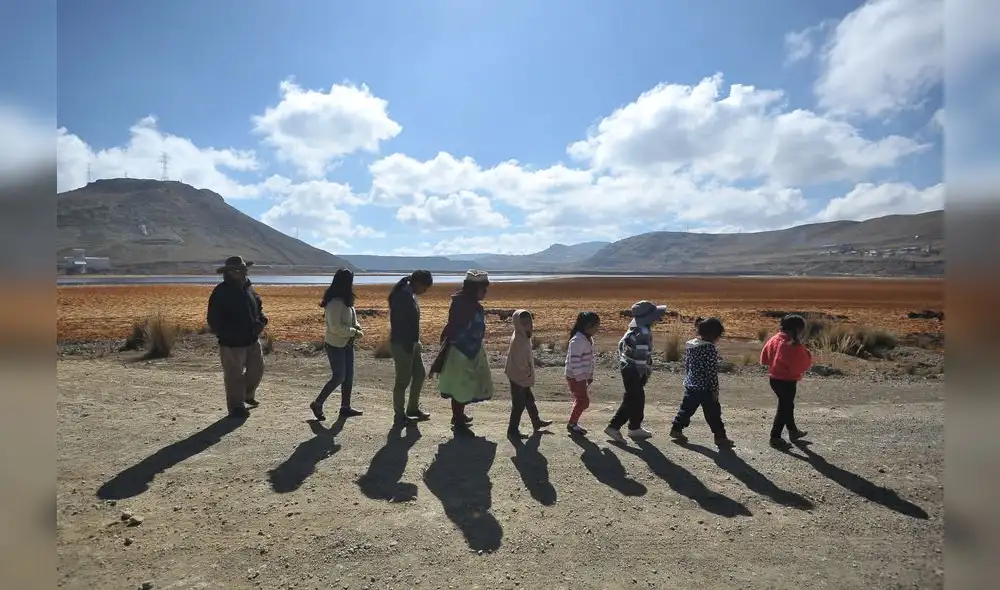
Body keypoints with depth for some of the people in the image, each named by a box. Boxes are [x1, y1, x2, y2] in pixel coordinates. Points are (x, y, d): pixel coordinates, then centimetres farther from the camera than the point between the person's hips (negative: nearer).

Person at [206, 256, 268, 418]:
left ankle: (248, 395, 42)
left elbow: (259, 307, 19)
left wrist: (261, 320, -2)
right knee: (234, 376, 3)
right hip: (232, 344, -7)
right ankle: (236, 407, 19)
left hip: (252, 340, 7)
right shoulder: (220, 293, -15)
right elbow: (214, 322, -15)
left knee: (257, 370, 17)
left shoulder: (248, 288, 6)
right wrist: (234, 332, -23)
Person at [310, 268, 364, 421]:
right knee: (338, 377, -4)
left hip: (347, 344, 9)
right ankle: (317, 404, 12)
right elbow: (335, 327, -24)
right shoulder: (335, 302, -21)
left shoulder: (346, 301, 8)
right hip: (335, 345, -9)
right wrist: (354, 332, -19)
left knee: (349, 376, 11)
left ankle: (345, 407, 21)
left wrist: (357, 328, 0)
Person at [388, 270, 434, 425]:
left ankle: (413, 409, 29)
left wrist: (416, 342, 13)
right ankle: (400, 416, 14)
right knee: (403, 380, 1)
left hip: (411, 343, 10)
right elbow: (400, 324, -24)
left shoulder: (411, 295, 8)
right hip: (401, 344, -10)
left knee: (419, 374, 16)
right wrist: (408, 346, -22)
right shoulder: (401, 296, -21)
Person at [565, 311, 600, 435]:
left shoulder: (588, 339, 8)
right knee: (583, 401, -2)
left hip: (583, 376, 9)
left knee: (581, 400, 16)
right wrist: (580, 379, -21)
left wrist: (590, 376, 14)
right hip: (575, 377, -9)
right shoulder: (577, 340, -24)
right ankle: (572, 424, 13)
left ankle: (573, 423, 29)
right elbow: (575, 361, -24)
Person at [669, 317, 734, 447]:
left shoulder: (689, 345, 5)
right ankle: (720, 436, 15)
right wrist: (715, 389, -11)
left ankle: (676, 429, 18)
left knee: (686, 408, 15)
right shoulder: (710, 348, -17)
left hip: (690, 386, 7)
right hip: (706, 388, -7)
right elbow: (712, 371, -17)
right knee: (713, 413, 6)